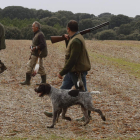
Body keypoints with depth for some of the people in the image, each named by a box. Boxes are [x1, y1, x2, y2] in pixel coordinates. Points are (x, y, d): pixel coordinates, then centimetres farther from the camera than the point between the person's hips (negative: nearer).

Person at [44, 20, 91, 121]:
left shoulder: (76, 41, -22)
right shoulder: (74, 39, 10)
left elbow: (72, 59, -26)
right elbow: (70, 52, 24)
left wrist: (62, 73, -21)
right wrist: (67, 40, 9)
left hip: (78, 72, -10)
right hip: (72, 71, 10)